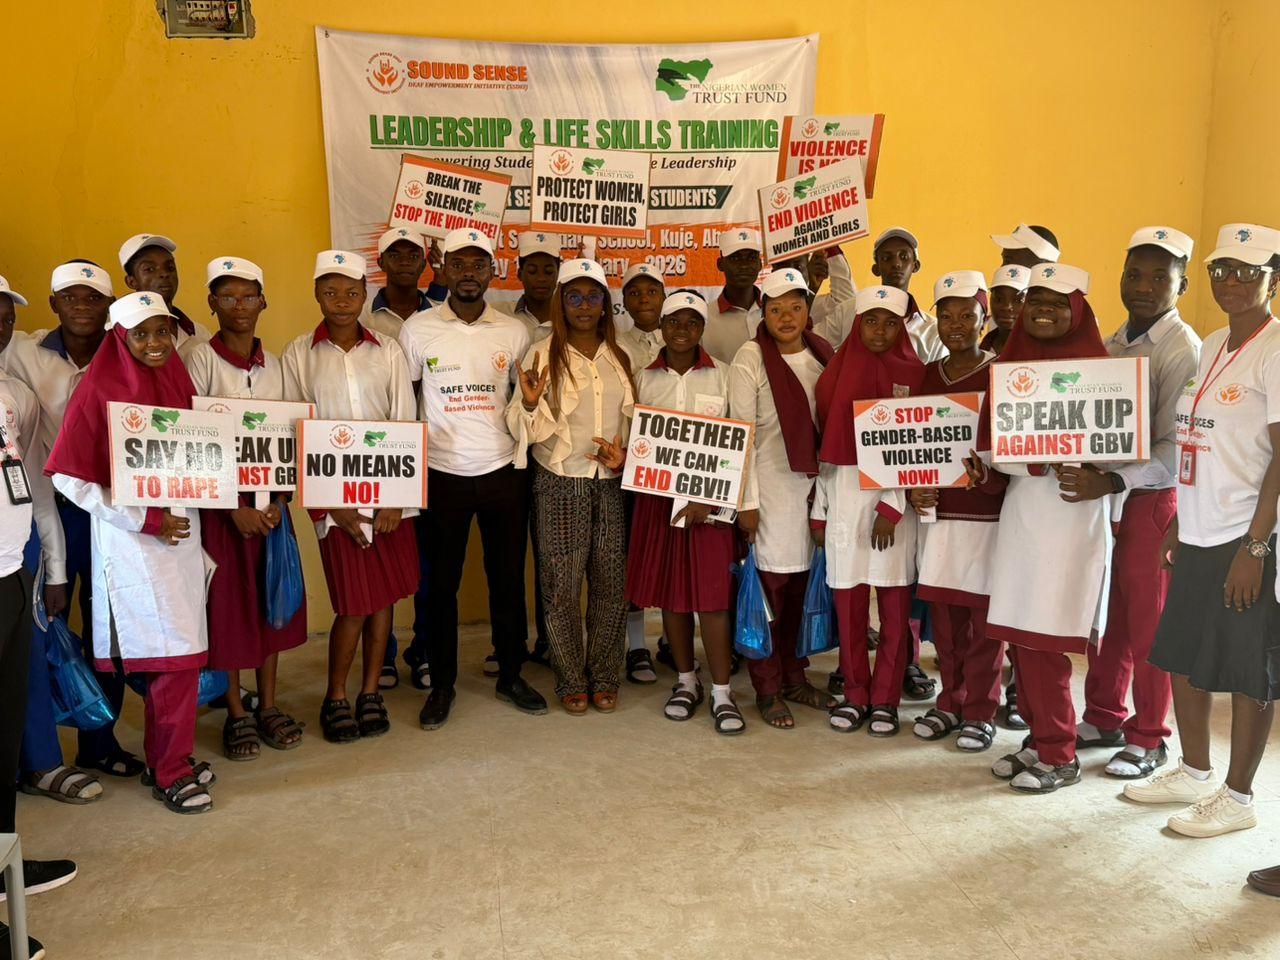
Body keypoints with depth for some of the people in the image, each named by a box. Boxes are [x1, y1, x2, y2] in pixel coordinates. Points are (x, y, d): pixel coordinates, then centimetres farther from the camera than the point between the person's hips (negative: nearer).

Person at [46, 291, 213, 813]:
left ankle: (167, 756, 26)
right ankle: (171, 772, 11)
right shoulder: (98, 394, -8)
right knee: (176, 655, -4)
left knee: (180, 653, 11)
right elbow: (68, 477, -10)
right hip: (133, 541, -6)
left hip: (182, 534, 6)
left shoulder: (178, 383, 9)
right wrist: (145, 520, -13)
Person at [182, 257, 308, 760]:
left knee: (271, 599, 9)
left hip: (269, 499, 4)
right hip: (218, 501, -4)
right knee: (227, 604, 3)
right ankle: (236, 714, 17)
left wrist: (280, 500, -4)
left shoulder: (274, 364, 8)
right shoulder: (198, 357, -6)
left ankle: (268, 705, 22)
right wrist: (235, 507, -14)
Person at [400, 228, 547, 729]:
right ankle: (441, 683, 21)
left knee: (508, 578, 9)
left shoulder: (513, 331, 4)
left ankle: (511, 676, 24)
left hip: (502, 470, 1)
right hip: (442, 473, -1)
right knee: (440, 583, 7)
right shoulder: (418, 329, 0)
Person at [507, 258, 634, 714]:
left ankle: (604, 677, 23)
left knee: (611, 583, 7)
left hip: (612, 484, 3)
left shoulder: (620, 357, 8)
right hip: (560, 486, -3)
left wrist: (625, 452, -2)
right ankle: (571, 681, 18)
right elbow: (527, 428, -4)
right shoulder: (542, 355, -3)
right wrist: (529, 403, -24)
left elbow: (634, 419, 16)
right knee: (562, 585, 2)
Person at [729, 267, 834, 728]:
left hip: (814, 484, 5)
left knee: (804, 585, 11)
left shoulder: (823, 354, 8)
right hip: (770, 488, -5)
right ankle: (767, 691, 13)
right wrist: (747, 501, -13)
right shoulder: (750, 358, -7)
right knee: (769, 587, 0)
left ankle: (795, 677, 26)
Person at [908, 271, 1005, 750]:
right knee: (943, 612, 10)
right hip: (937, 510, 4)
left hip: (986, 510, -4)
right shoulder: (927, 376, 10)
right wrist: (914, 487, -3)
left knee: (983, 614, 3)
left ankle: (980, 711, 16)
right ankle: (950, 702, 25)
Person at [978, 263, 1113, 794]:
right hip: (1019, 507, 6)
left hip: (1069, 513, -6)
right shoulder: (1013, 364, 13)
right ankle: (1039, 737, 24)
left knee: (1041, 640, -4)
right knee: (1020, 635, 9)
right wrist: (984, 466, 1)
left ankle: (1058, 755, 12)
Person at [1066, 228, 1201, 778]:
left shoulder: (1182, 350, -12)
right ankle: (1103, 720, 30)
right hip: (1105, 491, 6)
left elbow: (1176, 448, -18)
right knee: (1105, 615, 14)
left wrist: (1112, 482, -30)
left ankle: (1148, 740, 20)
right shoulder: (1117, 342, 10)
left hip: (1153, 498, -6)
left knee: (1147, 625, 5)